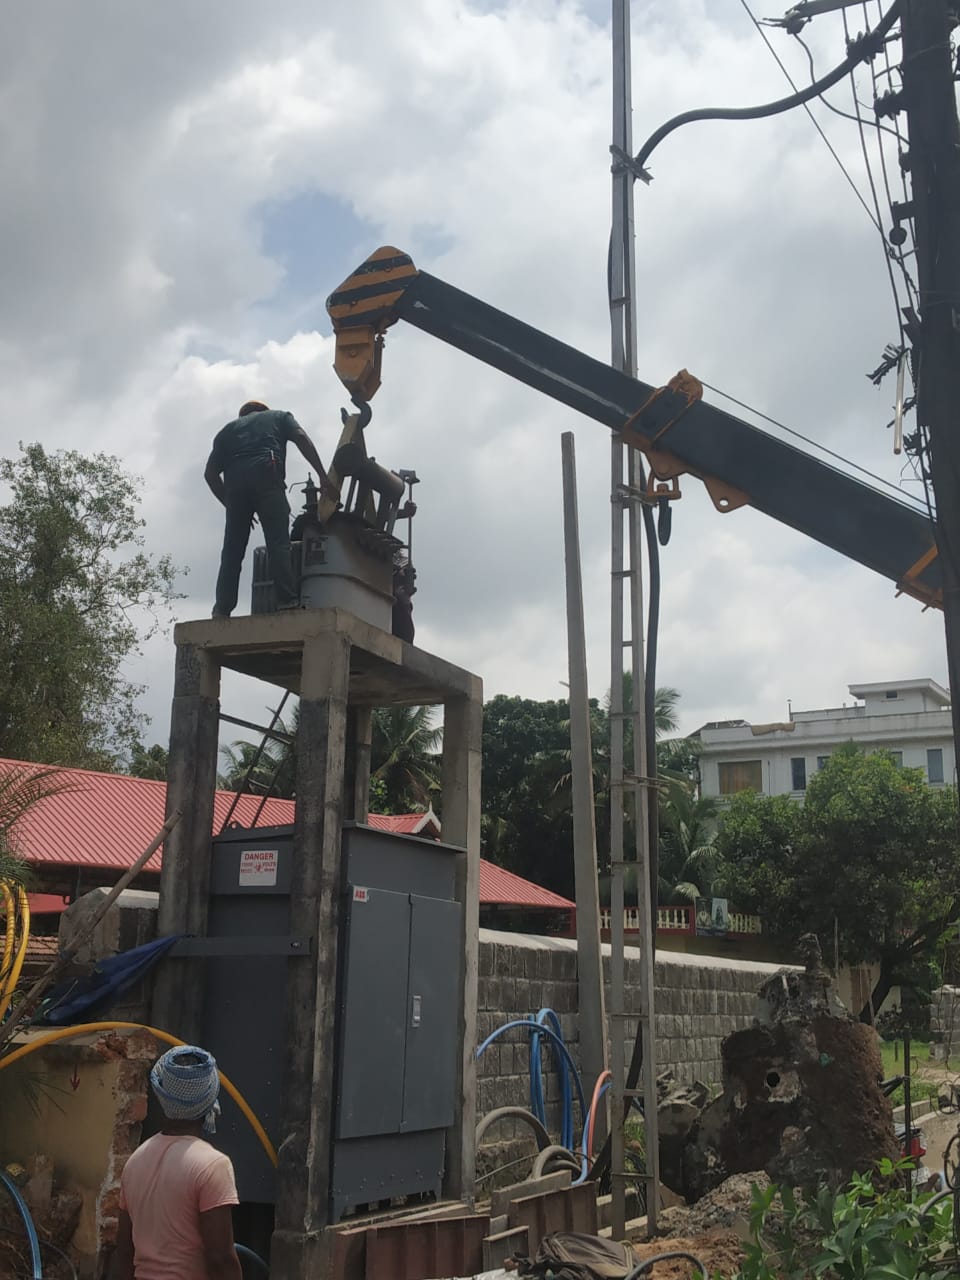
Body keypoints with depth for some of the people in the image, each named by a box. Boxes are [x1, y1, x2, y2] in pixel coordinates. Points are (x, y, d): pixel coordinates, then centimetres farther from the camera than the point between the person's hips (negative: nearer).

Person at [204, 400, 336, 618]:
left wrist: (231, 505, 25)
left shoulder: (228, 430, 33)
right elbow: (302, 438, 8)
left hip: (235, 482, 3)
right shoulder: (278, 416, 29)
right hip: (266, 475, -3)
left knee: (232, 550, 3)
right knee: (278, 542, -11)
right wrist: (323, 477, 0)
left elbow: (210, 473, 21)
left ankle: (222, 610, -6)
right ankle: (288, 601, -23)